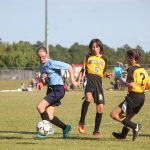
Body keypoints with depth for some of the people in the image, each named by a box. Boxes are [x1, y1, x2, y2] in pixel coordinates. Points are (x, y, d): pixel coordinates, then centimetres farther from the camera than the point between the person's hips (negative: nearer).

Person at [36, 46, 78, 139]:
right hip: (50, 89, 9)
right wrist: (43, 79, -2)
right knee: (50, 117, 1)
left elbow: (69, 67, -11)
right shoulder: (42, 66, 14)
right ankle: (65, 128, 18)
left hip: (58, 89, -9)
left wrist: (72, 80, -14)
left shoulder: (52, 63, -11)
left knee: (40, 107, -20)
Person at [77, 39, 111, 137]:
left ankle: (96, 131, 13)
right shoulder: (88, 57, 10)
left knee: (100, 108, -2)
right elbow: (83, 70, 14)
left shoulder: (104, 59, 16)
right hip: (89, 79, -3)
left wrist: (107, 75, 0)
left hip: (98, 81, 3)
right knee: (88, 97, -35)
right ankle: (82, 122, -25)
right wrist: (78, 80, 1)